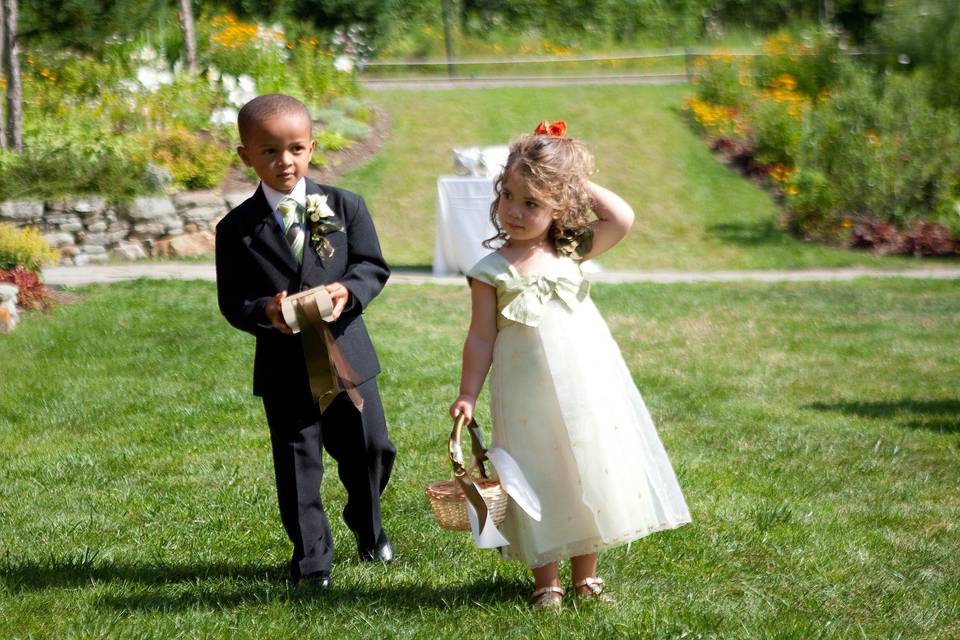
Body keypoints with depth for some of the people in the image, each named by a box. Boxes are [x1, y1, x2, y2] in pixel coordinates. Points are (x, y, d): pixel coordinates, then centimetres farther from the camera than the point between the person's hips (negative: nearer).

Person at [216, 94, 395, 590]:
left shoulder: (345, 207, -1)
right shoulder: (237, 229, -5)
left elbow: (373, 266, 1)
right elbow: (231, 302, -4)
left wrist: (348, 292, -20)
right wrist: (266, 312, -25)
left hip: (346, 353, 2)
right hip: (284, 366, -2)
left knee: (371, 449, 12)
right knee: (298, 466, 5)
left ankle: (366, 524, 41)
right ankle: (311, 559, 18)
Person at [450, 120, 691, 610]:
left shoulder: (570, 252, 1)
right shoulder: (492, 271, -7)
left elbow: (623, 219, -5)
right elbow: (481, 338, -3)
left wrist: (584, 184, -3)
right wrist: (467, 395, -6)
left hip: (589, 389, 3)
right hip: (530, 400, -3)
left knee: (591, 475, 9)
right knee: (540, 482, 4)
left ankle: (586, 575, 23)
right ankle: (546, 582, 17)